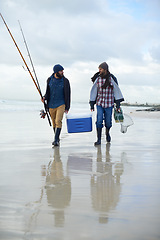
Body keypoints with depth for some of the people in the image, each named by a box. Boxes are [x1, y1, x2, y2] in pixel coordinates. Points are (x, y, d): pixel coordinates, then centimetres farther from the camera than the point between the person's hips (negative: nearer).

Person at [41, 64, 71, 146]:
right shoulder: (49, 80, 3)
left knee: (58, 121, -17)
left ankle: (56, 140, -15)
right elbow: (48, 92, 12)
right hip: (51, 105, 3)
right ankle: (57, 138, 28)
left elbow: (67, 95, -1)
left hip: (61, 104, -3)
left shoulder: (65, 81, -5)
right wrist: (44, 97, -9)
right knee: (54, 123, 12)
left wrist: (67, 107, -1)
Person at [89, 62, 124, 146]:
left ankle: (107, 133, 38)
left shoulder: (112, 79, -6)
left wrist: (118, 105, -7)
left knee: (108, 122, 7)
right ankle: (99, 140, -3)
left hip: (109, 104, -1)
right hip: (99, 104, 1)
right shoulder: (97, 79, 0)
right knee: (99, 121, -9)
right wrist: (92, 105, 6)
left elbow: (116, 91, -3)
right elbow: (94, 91, 7)